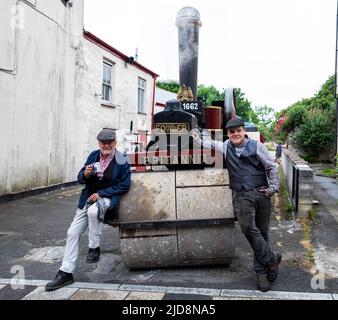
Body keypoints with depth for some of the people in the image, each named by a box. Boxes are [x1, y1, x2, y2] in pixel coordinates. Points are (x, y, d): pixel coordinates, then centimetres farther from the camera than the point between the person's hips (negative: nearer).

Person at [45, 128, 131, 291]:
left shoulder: (122, 161, -9)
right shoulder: (93, 155, 4)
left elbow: (124, 185, -11)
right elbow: (80, 178, 8)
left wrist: (101, 194, -16)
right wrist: (85, 174, -17)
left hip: (107, 198, -5)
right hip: (88, 199, 5)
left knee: (93, 210, -39)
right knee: (72, 233, -1)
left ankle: (94, 248, -15)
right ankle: (65, 273, 10)